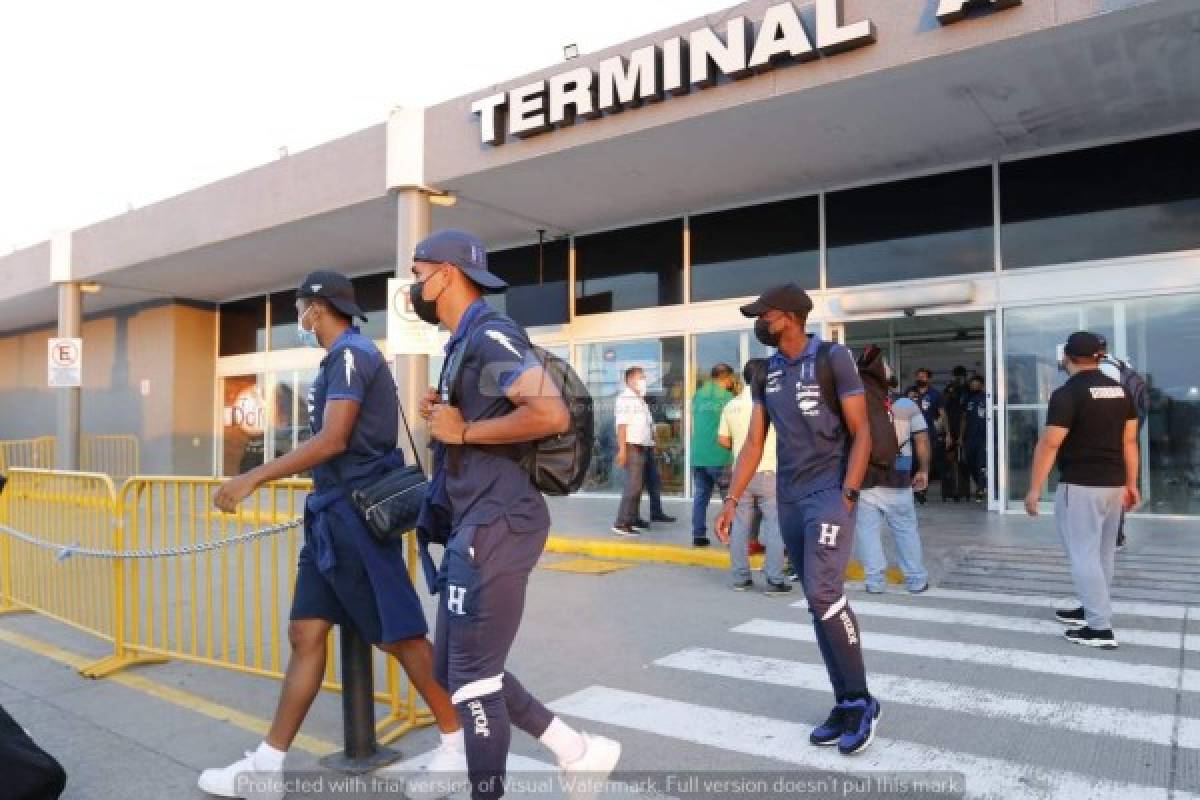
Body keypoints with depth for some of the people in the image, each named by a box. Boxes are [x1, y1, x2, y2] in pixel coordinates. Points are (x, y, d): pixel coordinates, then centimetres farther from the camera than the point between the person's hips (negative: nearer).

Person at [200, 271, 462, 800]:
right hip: (332, 514, 10)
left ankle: (458, 745, 13)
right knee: (306, 635, 10)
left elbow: (333, 441, -22)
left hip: (355, 514, -10)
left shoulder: (349, 355, -12)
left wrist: (253, 479, -20)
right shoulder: (350, 357, 17)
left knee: (398, 635, -2)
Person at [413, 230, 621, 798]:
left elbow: (551, 414, -27)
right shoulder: (464, 344, 17)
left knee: (471, 679, 0)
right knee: (454, 669, 16)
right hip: (474, 527, 11)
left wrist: (462, 431, -16)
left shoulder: (490, 336, -13)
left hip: (494, 528, -11)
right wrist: (444, 413, 8)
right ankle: (578, 751, 26)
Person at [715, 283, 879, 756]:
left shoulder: (832, 358, -6)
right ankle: (846, 704, 17)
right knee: (821, 600, 8)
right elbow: (754, 443, 12)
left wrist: (847, 495, -16)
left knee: (823, 593, -16)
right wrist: (732, 500, 6)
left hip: (829, 492, -6)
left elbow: (861, 433, -7)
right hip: (789, 500, 6)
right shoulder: (766, 372, 11)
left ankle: (861, 701, 2)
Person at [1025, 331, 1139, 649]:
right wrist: (1131, 484, 19)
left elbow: (1049, 445, -18)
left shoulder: (1067, 393, -15)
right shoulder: (1120, 390, 8)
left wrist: (1034, 490, -14)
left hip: (1080, 486, -8)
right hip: (1113, 483, 8)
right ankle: (1092, 609, 30)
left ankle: (1100, 628, -1)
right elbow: (1129, 441, 12)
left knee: (1083, 554, -2)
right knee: (1102, 552, 17)